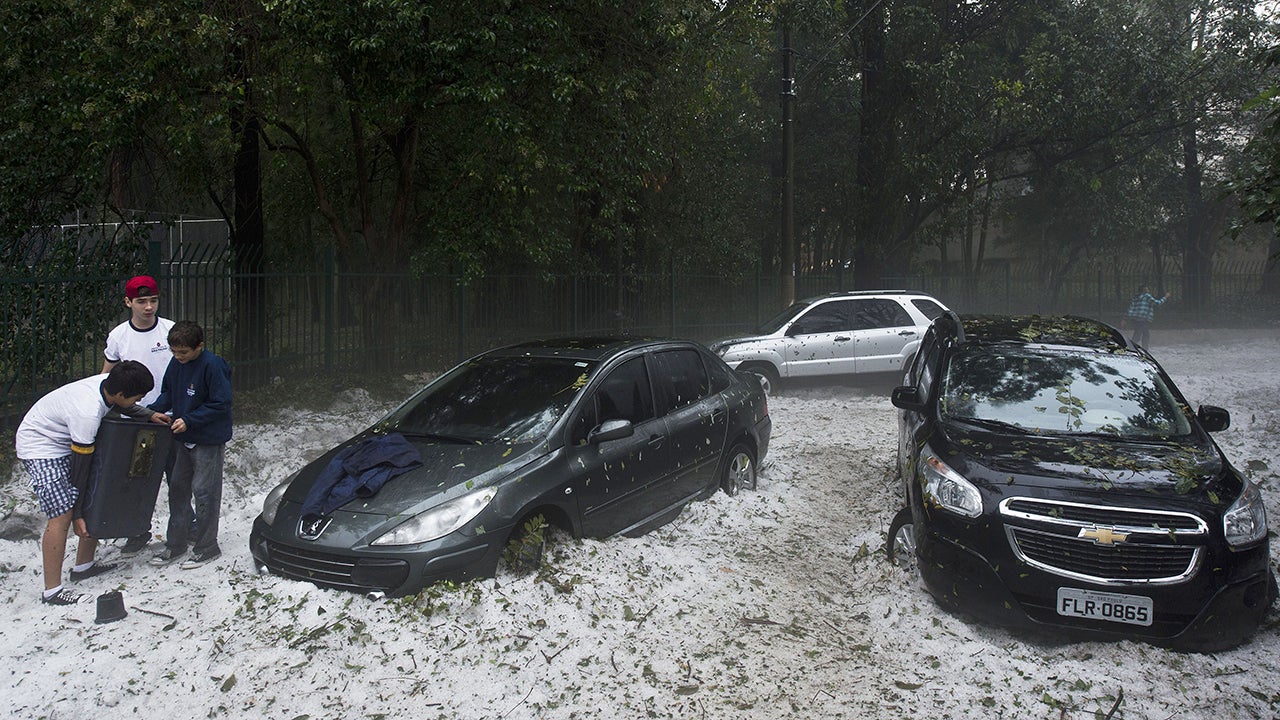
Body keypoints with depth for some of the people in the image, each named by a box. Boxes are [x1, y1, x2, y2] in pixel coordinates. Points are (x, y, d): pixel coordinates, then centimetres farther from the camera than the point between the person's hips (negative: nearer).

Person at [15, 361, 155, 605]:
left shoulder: (107, 383, -14)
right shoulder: (87, 413, -35)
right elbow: (80, 466, -26)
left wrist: (150, 415, -2)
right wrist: (78, 514, -17)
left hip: (65, 441, 9)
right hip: (39, 445, -9)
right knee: (63, 514, -16)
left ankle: (84, 566, 19)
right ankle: (52, 591, -9)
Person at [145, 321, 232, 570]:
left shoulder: (212, 366, -20)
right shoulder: (176, 363, 2)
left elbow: (221, 403, -19)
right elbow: (168, 392, 16)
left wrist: (189, 420, -21)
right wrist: (156, 410, -3)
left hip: (209, 440, -8)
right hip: (183, 438, 8)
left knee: (204, 492, -1)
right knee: (178, 488, 15)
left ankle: (206, 548, 11)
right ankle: (175, 544, 27)